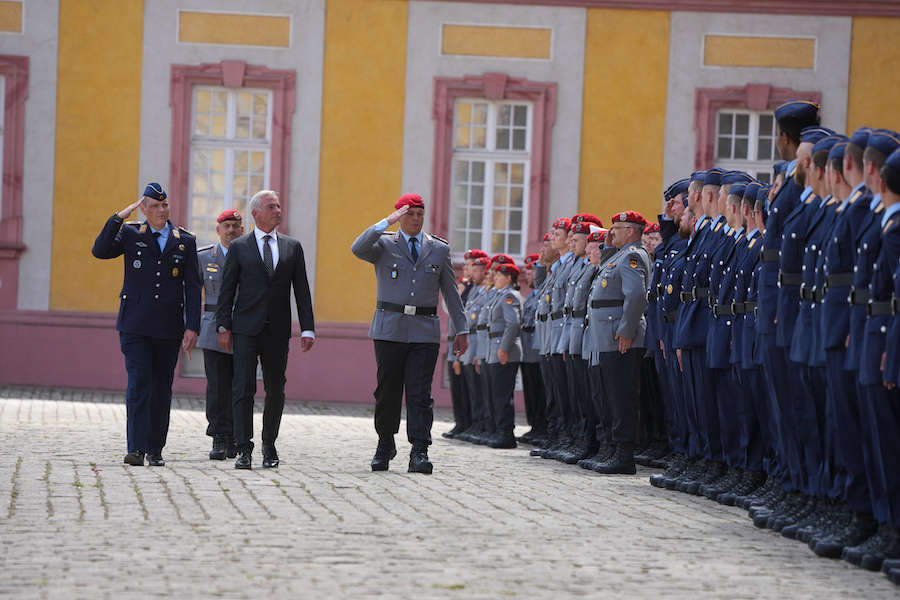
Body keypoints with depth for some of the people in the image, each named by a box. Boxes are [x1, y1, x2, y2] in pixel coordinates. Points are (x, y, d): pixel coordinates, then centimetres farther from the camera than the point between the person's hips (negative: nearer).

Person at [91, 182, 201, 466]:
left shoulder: (185, 241, 8)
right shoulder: (130, 234, 6)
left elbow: (192, 287, 6)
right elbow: (100, 251, -9)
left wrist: (192, 328, -2)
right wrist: (119, 218, -13)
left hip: (169, 328, 2)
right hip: (136, 325, -2)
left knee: (161, 389, 7)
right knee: (138, 384, -12)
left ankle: (155, 450, 16)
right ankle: (136, 449, -16)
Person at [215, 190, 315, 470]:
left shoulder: (292, 247, 10)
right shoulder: (239, 247, 5)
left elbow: (302, 290, 8)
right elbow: (227, 290, 4)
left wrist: (307, 329, 1)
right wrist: (224, 327, -4)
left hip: (277, 331, 2)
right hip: (246, 329, -2)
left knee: (275, 392, 7)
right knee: (243, 389, -8)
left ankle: (269, 446, 20)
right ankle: (245, 450, -7)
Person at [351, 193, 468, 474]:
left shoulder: (439, 249, 13)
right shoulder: (384, 245, 7)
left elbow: (451, 293, 15)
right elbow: (358, 249, -15)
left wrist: (461, 330, 12)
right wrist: (386, 223, -18)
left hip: (425, 332, 1)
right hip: (390, 329, -1)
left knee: (420, 393, -7)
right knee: (387, 390, 4)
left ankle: (419, 452, -11)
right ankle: (385, 445, 22)